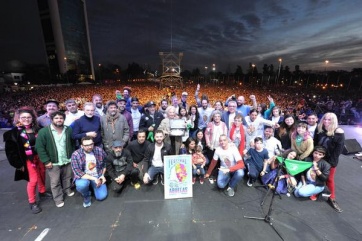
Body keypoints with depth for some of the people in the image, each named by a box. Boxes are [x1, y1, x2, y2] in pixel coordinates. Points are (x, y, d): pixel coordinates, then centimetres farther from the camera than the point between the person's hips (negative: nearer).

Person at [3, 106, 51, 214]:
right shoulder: (14, 133, -9)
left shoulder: (37, 129, 0)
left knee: (42, 176, 16)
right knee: (33, 180, -1)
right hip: (28, 160, -3)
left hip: (40, 157, 4)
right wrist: (18, 164, -10)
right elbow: (10, 150, -7)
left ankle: (42, 192, 41)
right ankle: (32, 202, 18)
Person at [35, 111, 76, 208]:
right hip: (53, 162, -3)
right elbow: (40, 147, -12)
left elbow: (73, 144, 8)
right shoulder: (43, 131, -12)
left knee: (67, 178, 20)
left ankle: (67, 190, 43)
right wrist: (46, 161, -14)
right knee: (55, 182, 9)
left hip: (67, 160, 3)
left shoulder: (69, 130, 0)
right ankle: (58, 198, 26)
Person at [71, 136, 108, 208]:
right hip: (83, 177, -2)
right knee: (82, 185, -36)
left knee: (101, 196, -9)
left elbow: (105, 164, 4)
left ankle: (92, 186, 24)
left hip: (98, 176, 2)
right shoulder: (75, 155, -17)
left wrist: (103, 175, -5)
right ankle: (86, 196, 2)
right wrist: (94, 178, -24)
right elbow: (78, 172, -20)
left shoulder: (99, 150, -10)